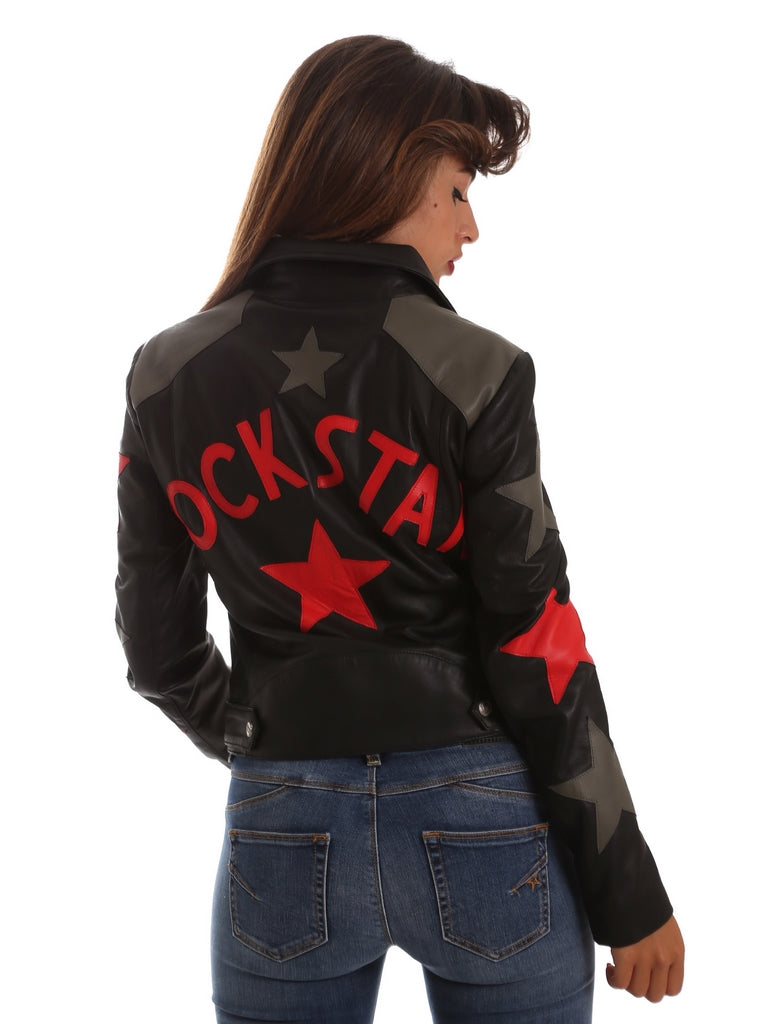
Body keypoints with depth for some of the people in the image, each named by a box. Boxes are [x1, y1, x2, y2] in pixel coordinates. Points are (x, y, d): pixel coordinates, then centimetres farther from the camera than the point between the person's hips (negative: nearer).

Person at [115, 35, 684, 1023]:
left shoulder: (169, 378, -2)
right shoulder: (471, 372, -13)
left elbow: (158, 647, 4)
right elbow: (538, 655, -11)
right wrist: (629, 893, -1)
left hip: (282, 832, 3)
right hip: (481, 827, -2)